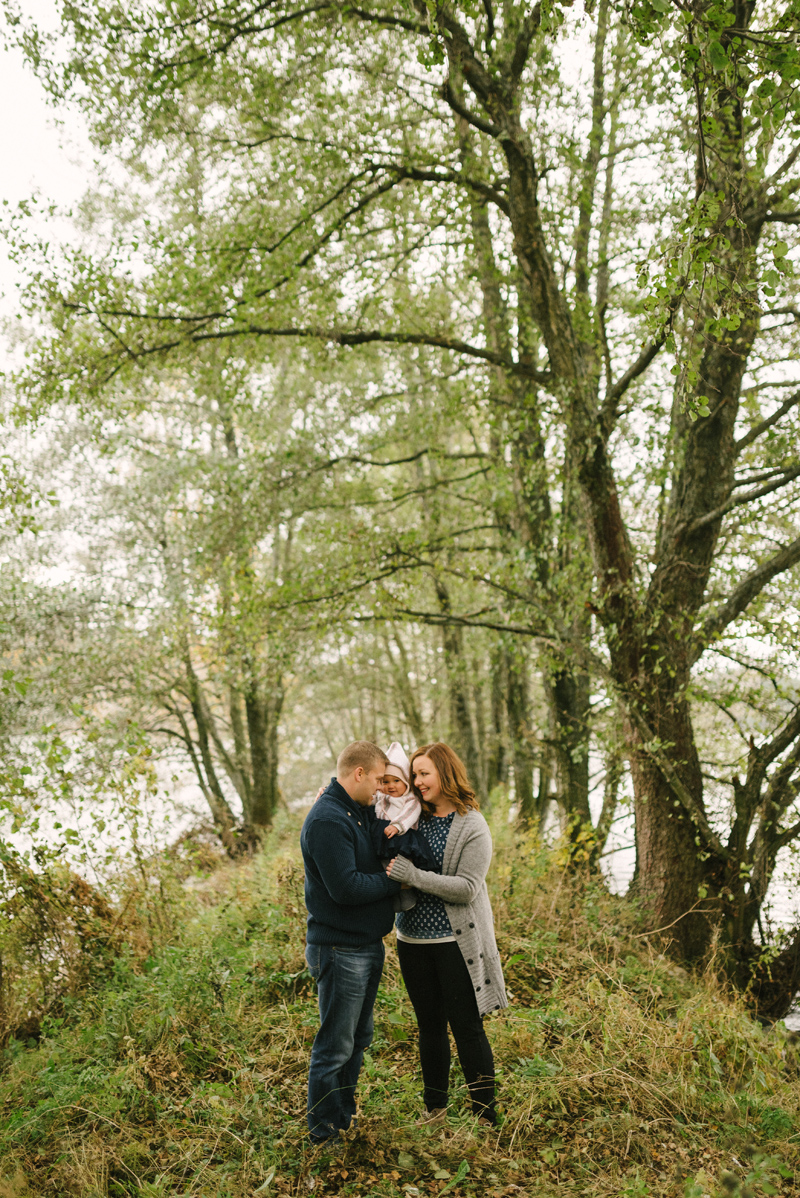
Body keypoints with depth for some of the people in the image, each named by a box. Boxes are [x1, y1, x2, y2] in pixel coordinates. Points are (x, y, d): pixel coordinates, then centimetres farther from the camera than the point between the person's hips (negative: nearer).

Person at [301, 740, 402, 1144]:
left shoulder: (360, 813, 10)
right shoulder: (327, 819, -22)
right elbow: (346, 888, -27)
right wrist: (394, 880, -15)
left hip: (367, 945, 10)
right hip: (340, 950, -10)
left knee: (358, 1039, 21)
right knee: (335, 1046, 4)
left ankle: (346, 1117, 37)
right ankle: (324, 1133, 20)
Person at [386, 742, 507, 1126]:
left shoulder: (473, 827, -11)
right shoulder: (414, 818, 5)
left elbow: (467, 888, -18)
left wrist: (413, 875, -24)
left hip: (456, 941, -5)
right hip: (413, 939, 5)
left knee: (467, 1027, 4)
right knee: (430, 1025, 17)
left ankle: (485, 1115, 19)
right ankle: (434, 1108, 33)